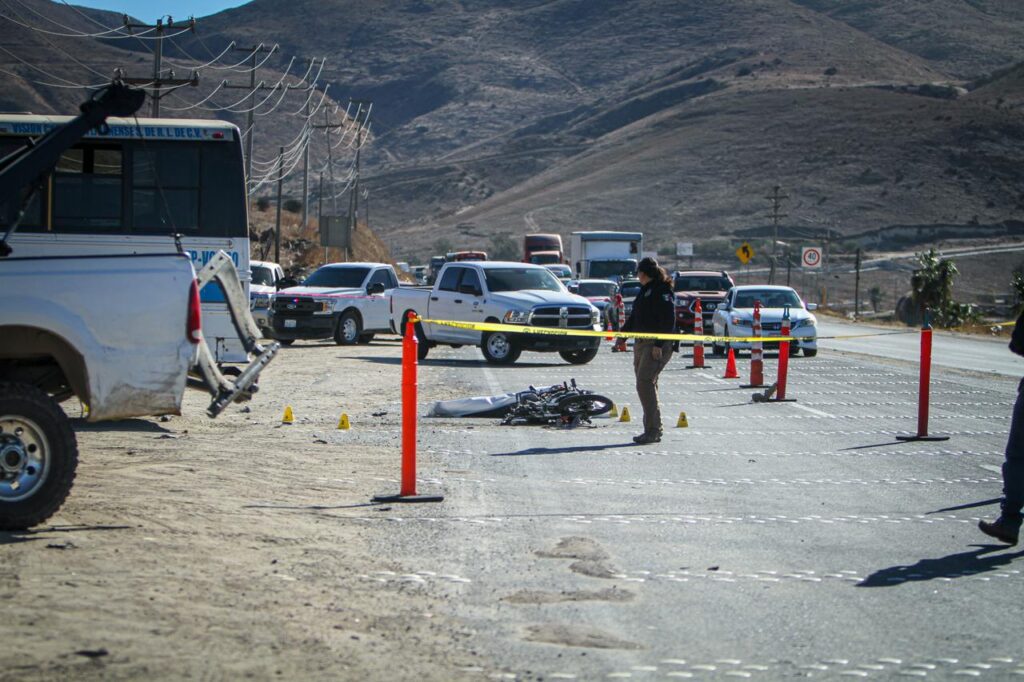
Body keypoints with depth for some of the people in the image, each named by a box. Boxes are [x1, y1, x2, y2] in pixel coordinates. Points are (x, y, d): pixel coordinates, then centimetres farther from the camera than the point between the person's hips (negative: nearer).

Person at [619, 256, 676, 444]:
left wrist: (659, 344, -21)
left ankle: (653, 430, -15)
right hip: (641, 343, 9)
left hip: (657, 346, -9)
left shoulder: (662, 291, -10)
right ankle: (653, 429, 11)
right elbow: (635, 316, 28)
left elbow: (668, 321, -17)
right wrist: (623, 333, 24)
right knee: (646, 385, 7)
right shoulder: (645, 290, 19)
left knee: (645, 384, -16)